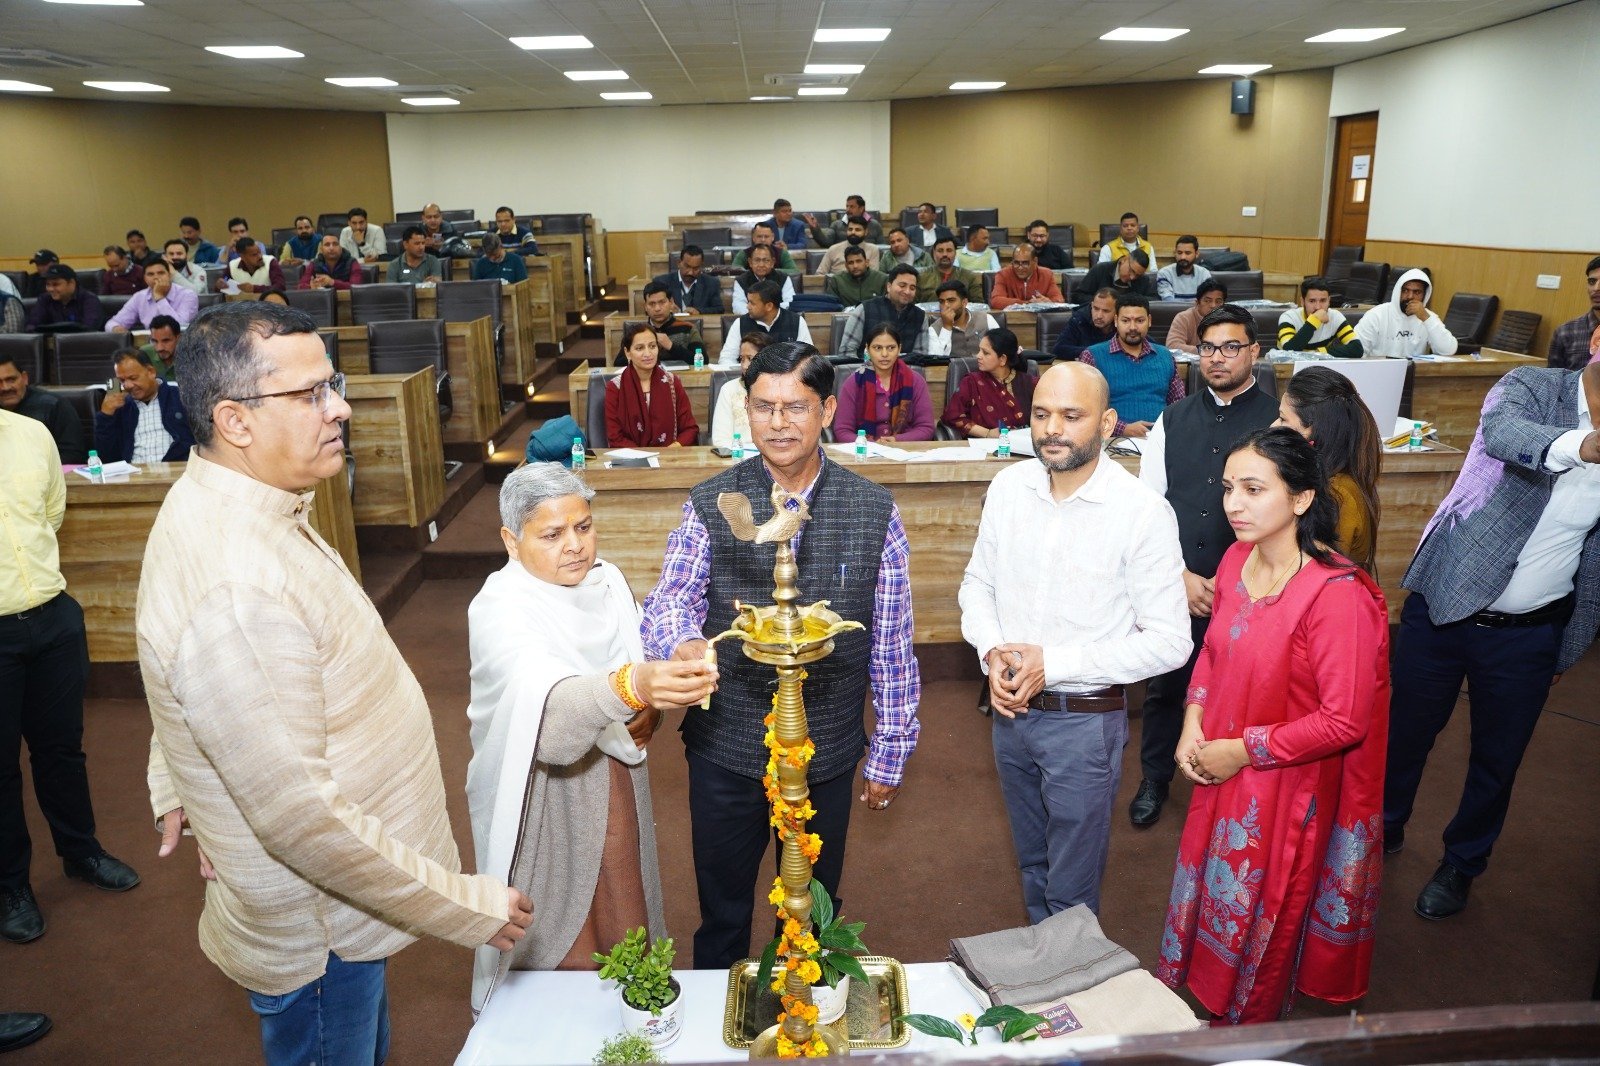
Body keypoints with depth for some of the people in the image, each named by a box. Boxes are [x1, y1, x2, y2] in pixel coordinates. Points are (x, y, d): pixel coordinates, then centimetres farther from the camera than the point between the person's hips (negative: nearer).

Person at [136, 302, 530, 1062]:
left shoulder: (219, 507, -1)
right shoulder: (236, 588, -34)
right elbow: (299, 817, -32)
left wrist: (176, 787, 21)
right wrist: (465, 906, -24)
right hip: (318, 930, -9)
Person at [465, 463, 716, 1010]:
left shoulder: (606, 579, -2)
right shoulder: (500, 610, -23)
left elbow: (639, 670, 11)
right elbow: (546, 703, -42)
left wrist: (649, 708, -11)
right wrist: (632, 687, -60)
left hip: (617, 789, 6)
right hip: (544, 801, -6)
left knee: (622, 927, 19)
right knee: (557, 948, 8)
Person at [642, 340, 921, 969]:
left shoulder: (874, 513, -7)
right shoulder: (709, 506, -7)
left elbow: (893, 643, -3)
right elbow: (668, 603, -17)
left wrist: (890, 752, 0)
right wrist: (684, 645, -41)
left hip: (828, 754, 1)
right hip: (725, 751, 0)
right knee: (722, 916, 19)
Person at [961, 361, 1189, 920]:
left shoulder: (1143, 512, -18)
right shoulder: (1009, 486, -4)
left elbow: (1169, 642, -17)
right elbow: (978, 582, 8)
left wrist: (1053, 664, -21)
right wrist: (992, 653, -11)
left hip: (1084, 720, -5)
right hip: (1011, 707, 5)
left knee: (1071, 890, 11)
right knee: (1032, 863, 25)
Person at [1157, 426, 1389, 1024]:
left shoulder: (1337, 594, -26)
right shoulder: (1236, 561, -5)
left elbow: (1344, 721, -24)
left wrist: (1244, 750, -18)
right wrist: (1193, 722, -3)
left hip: (1287, 790, -6)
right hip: (1222, 775, 6)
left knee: (1265, 914, 16)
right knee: (1208, 890, 23)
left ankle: (1250, 1026, 41)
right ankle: (1195, 999, 47)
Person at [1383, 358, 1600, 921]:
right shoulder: (1532, 386, -12)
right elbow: (1503, 432, -37)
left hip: (1528, 636, 3)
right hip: (1442, 607, -2)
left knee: (1497, 758, 15)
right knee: (1407, 730, 15)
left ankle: (1462, 863, 41)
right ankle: (1384, 828, 42)